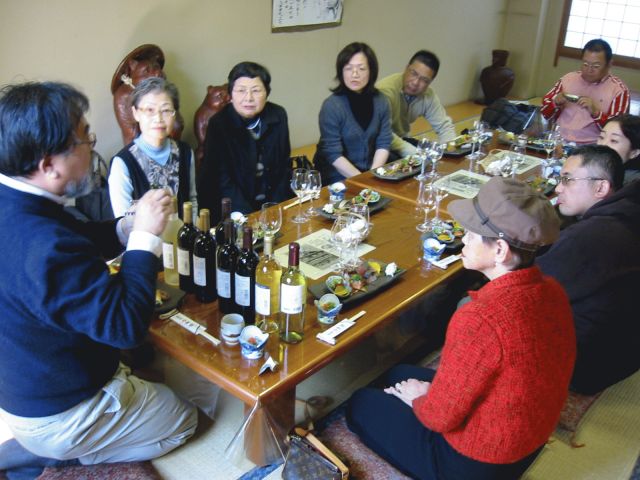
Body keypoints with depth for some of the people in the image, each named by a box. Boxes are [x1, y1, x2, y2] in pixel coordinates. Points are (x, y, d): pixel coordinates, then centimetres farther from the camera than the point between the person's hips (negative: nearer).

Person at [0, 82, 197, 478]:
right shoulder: (44, 245, -39)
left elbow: (77, 246, 7)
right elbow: (127, 325, -32)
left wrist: (129, 226, -10)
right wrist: (146, 236, -25)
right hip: (57, 416, -8)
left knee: (141, 377, 30)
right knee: (184, 418, 13)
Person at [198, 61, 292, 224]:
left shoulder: (278, 116, 1)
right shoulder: (218, 124, -11)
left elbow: (284, 166, 7)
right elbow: (223, 181, -13)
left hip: (273, 201, 4)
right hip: (233, 209, -4)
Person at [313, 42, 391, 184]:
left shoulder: (380, 101, 0)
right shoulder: (331, 106, -14)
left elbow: (383, 143, 1)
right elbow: (334, 155, -16)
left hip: (370, 172, 5)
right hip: (338, 178, -4)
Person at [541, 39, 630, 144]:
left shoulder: (618, 89, 2)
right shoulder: (568, 78, 12)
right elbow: (545, 113, 15)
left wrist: (595, 112, -17)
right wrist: (556, 103, -5)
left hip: (591, 147, -4)